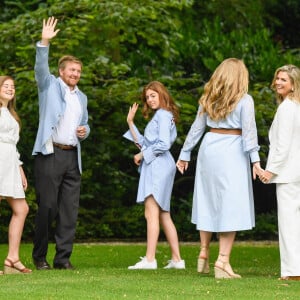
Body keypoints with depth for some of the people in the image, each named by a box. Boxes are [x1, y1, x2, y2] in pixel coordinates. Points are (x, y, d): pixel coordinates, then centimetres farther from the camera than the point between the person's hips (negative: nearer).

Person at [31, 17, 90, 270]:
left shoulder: (82, 97, 21)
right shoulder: (50, 86, 5)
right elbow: (41, 68, -14)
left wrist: (85, 131, 6)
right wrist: (45, 42, -28)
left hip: (72, 156, 5)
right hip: (50, 154, -5)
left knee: (70, 209, 0)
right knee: (47, 206, -6)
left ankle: (63, 257, 3)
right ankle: (40, 256, 5)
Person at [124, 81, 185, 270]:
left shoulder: (163, 115, -8)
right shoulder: (159, 116, 23)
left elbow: (163, 144, -18)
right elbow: (144, 143, 19)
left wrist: (142, 154, -9)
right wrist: (131, 122, 17)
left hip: (158, 166, -11)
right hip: (154, 167, 11)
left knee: (151, 213, -14)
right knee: (164, 215, 10)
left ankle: (150, 259, -18)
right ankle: (177, 259, 11)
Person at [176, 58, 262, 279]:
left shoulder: (208, 99, 9)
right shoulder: (244, 100, -5)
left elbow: (197, 127, 12)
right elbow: (249, 131, -11)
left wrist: (185, 153, 17)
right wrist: (255, 159, -13)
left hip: (209, 148, 5)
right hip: (232, 152, -5)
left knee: (207, 202, 16)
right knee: (231, 205, -4)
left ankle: (204, 253, 23)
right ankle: (223, 261, -9)